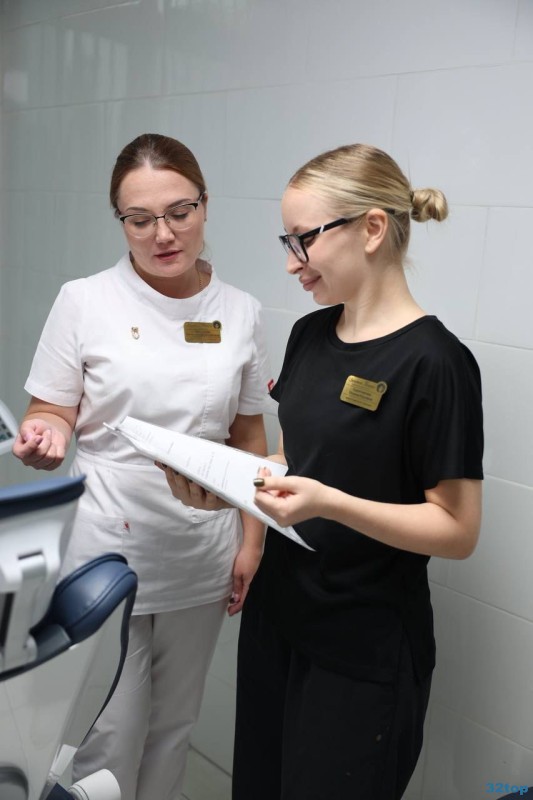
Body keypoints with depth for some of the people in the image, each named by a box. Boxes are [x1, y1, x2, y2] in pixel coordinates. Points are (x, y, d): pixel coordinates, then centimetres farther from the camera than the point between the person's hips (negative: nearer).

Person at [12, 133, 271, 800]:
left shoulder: (240, 313, 1)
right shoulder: (85, 301, -7)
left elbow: (248, 438, 7)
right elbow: (49, 415, -3)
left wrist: (250, 541, 4)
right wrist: (45, 437, -26)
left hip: (202, 558, 3)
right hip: (109, 550, -2)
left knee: (174, 724, 19)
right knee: (109, 737, 7)